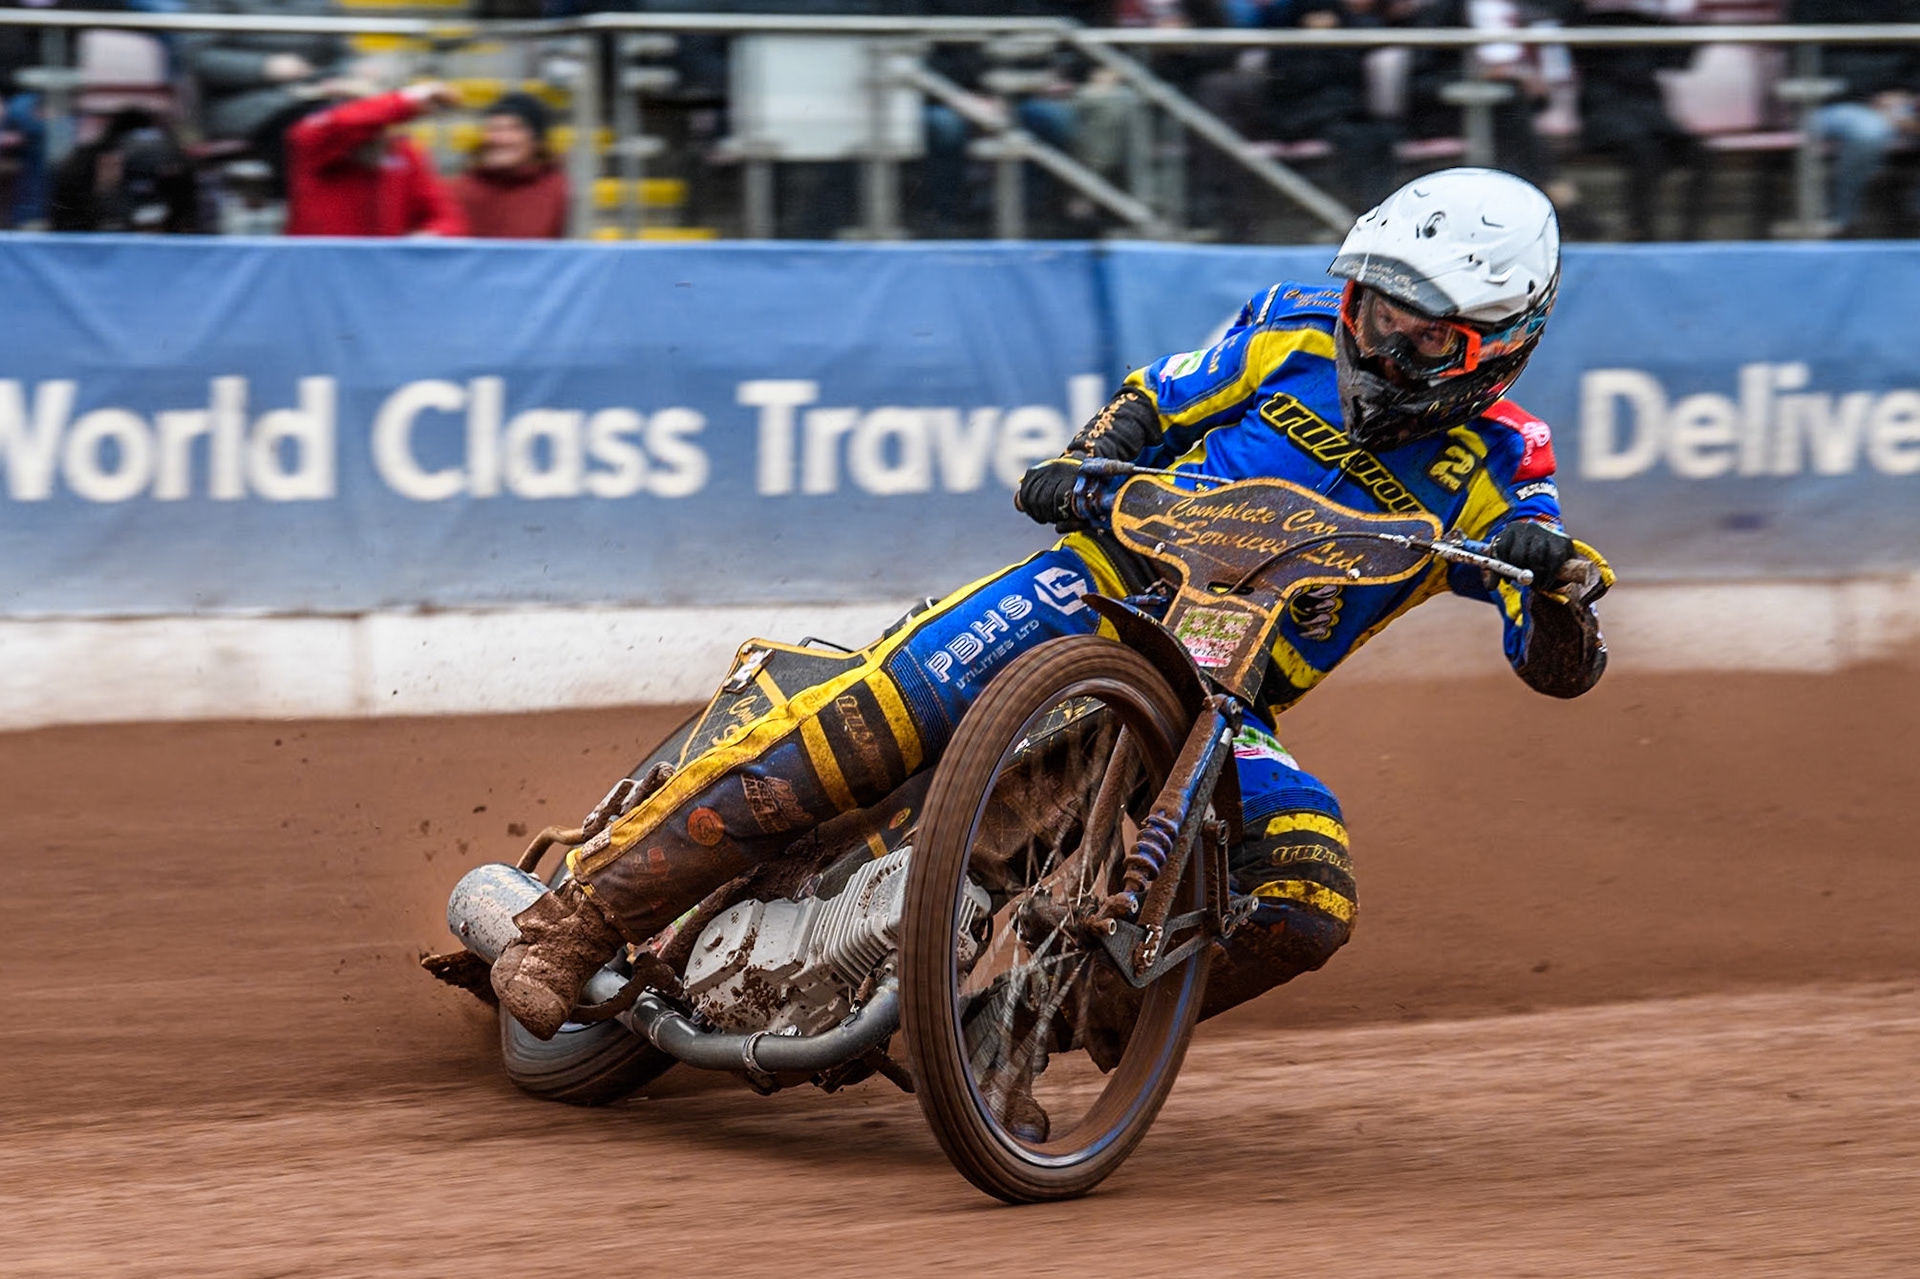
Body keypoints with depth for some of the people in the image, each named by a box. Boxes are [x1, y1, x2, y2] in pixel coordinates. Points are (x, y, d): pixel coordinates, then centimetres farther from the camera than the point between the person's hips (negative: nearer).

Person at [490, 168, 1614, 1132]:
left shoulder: (1494, 464, 0)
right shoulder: (1299, 331, 3)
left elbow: (1564, 667, -7)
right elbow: (1155, 402, 15)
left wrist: (1552, 574, -29)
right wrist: (1076, 467, -6)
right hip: (1100, 592, -1)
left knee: (1307, 903, -26)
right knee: (857, 728, -24)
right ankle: (571, 926, -20)